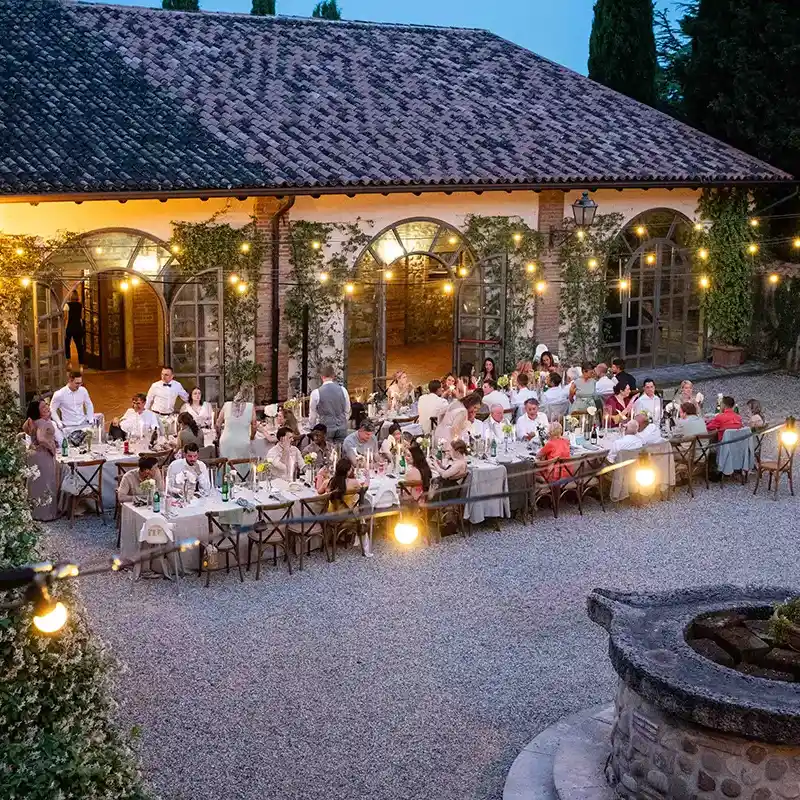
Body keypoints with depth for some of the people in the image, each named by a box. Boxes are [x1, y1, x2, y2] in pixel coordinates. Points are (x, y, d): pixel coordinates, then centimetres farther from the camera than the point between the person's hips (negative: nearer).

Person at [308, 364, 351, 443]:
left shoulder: (316, 393, -8)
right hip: (342, 429, 3)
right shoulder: (343, 390, 0)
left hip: (326, 429, -3)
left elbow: (312, 415, 0)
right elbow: (347, 412, 9)